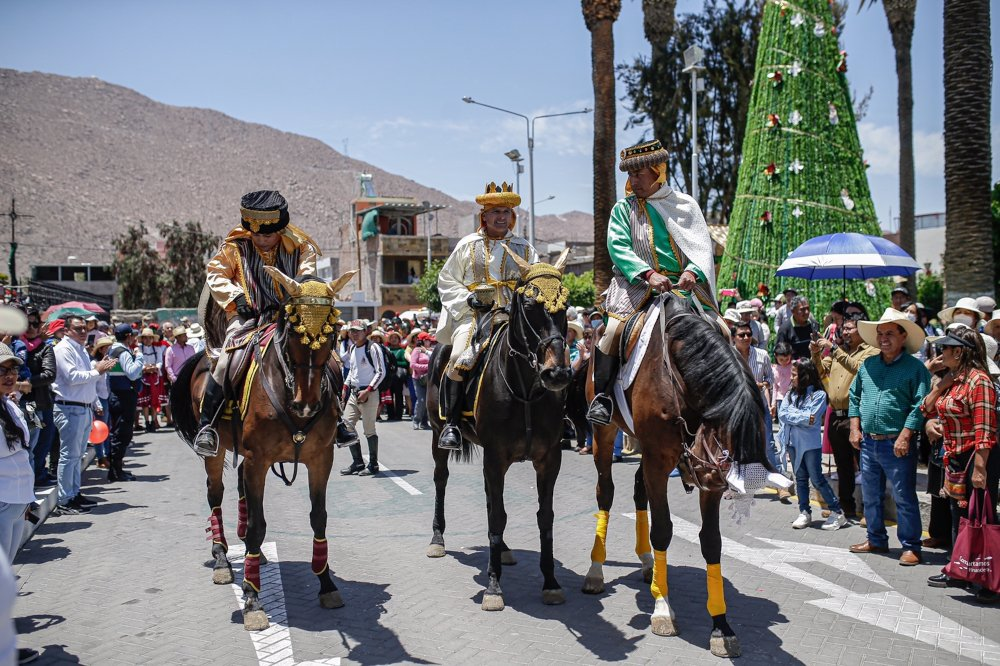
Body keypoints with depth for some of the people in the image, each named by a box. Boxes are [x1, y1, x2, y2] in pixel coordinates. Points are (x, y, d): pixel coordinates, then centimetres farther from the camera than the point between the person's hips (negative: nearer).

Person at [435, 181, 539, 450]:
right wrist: (468, 299, -6)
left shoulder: (525, 248, 16)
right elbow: (446, 280, 12)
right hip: (474, 314, -2)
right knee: (460, 359, -26)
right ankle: (451, 423, -19)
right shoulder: (468, 245, 11)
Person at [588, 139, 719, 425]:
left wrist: (693, 272, -18)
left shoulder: (686, 205, 12)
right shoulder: (623, 208, 7)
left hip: (685, 284, 2)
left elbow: (704, 246, 4)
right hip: (638, 283, -2)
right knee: (614, 329, -26)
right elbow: (618, 247, -7)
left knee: (720, 332, -9)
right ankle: (602, 395, -13)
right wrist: (649, 273, -23)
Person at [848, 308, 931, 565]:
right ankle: (876, 540, 30)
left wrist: (904, 436, -18)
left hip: (897, 445, -6)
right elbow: (855, 397, 17)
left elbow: (919, 406, -12)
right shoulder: (868, 365, 11)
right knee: (870, 495, 16)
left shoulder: (915, 368, -6)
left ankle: (911, 547, 10)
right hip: (868, 443, 6)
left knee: (904, 497, 0)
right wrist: (855, 429, 8)